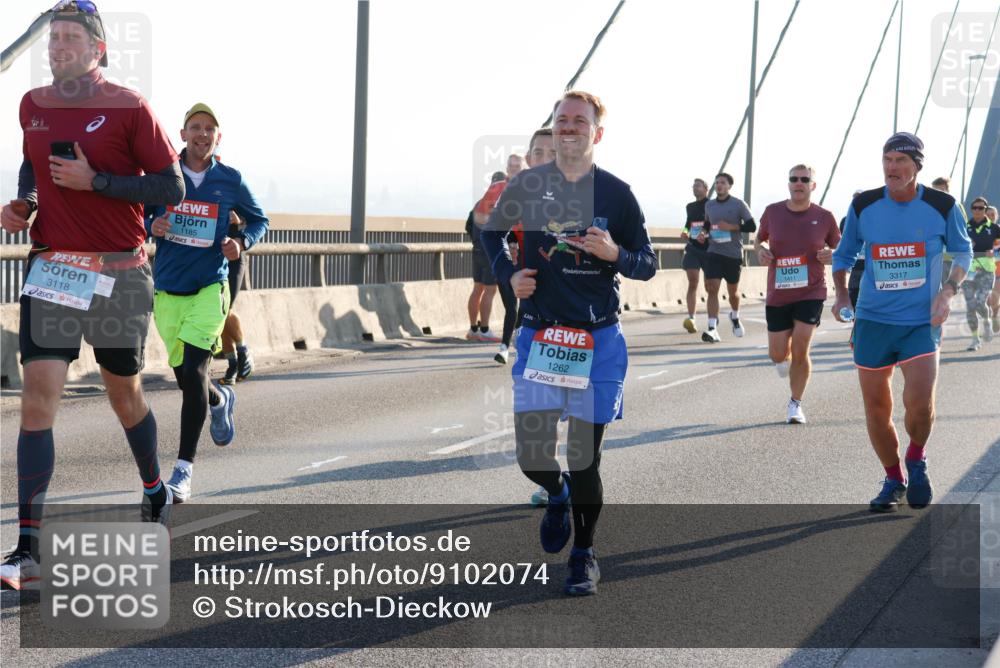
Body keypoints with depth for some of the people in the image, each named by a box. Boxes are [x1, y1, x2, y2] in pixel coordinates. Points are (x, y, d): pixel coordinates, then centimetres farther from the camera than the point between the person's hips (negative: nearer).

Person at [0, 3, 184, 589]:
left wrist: (95, 181, -17)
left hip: (118, 274, -2)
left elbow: (172, 188, -9)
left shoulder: (129, 108, -7)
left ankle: (155, 491, 44)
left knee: (125, 394, 14)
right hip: (50, 270, 3)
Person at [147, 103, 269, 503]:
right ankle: (221, 400, 50)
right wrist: (151, 227, -12)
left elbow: (259, 219, 15)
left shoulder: (231, 181, 2)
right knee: (185, 378, 11)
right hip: (167, 290, 2)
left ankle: (183, 471, -14)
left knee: (194, 371, -17)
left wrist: (242, 243, -5)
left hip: (209, 289, -2)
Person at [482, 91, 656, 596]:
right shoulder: (527, 185, 2)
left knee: (584, 460, 2)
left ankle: (584, 555, 23)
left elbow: (648, 264, 4)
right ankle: (557, 496, 32)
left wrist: (614, 254, -17)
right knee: (531, 454, -5)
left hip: (598, 340, -1)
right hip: (538, 336, 1)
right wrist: (508, 274, 3)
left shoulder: (616, 193, -1)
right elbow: (492, 231, 20)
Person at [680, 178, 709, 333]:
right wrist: (685, 232, 6)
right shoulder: (690, 206, 14)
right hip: (692, 248, 4)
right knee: (692, 283, -8)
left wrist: (706, 234, -25)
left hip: (709, 248, -4)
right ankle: (691, 318, -16)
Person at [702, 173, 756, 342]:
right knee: (712, 289, -13)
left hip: (734, 254, -2)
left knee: (733, 291, 13)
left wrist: (732, 227, -17)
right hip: (714, 253, 2)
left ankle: (735, 317, 44)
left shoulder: (739, 204, -5)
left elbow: (752, 226, -6)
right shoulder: (709, 205, 7)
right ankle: (712, 329, -17)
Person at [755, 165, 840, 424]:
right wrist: (760, 250, -5)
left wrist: (832, 255, -13)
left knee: (800, 350, -10)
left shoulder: (824, 217, -4)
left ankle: (795, 404, 9)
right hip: (777, 294, 2)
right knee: (778, 354, 4)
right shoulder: (772, 212, 0)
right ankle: (785, 357, 45)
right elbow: (759, 238, 17)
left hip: (811, 293, -2)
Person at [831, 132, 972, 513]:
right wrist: (841, 295, -3)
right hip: (872, 321, 2)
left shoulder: (942, 207, -4)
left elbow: (963, 252, 10)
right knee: (876, 408, 6)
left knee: (919, 404, -19)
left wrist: (948, 290, -6)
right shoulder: (863, 206, -1)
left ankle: (916, 461, 13)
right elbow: (843, 255, 13)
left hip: (922, 323, -2)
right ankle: (893, 479, 28)